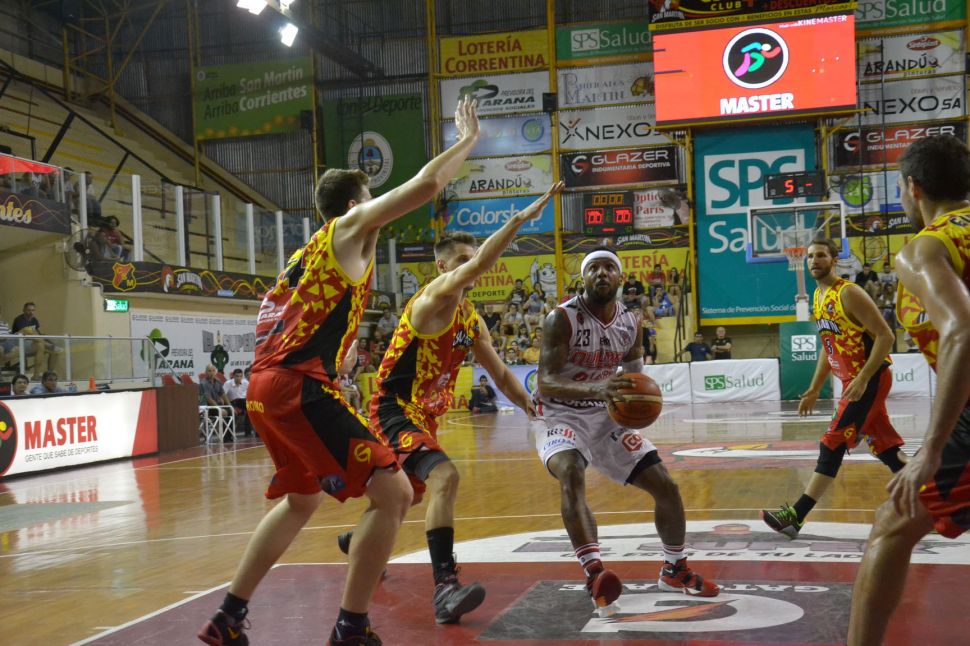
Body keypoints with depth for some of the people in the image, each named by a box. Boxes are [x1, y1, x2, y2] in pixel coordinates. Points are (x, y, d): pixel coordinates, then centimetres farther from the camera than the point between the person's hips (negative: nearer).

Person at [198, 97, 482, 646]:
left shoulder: (311, 253, 26)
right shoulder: (349, 227, 1)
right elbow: (427, 185, -8)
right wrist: (468, 139, 7)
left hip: (267, 386, 10)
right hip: (299, 387, -10)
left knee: (303, 499, 28)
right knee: (393, 491, -10)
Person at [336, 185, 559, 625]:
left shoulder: (471, 320, 8)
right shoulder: (432, 299, -18)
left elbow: (500, 374, 16)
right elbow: (478, 266, -36)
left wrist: (535, 410, 8)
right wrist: (520, 218, -40)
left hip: (424, 416, 10)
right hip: (395, 411, -10)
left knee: (411, 492, 27)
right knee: (444, 477, -31)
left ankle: (359, 539, 56)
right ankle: (445, 587, -35)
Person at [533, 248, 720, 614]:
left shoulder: (631, 324, 0)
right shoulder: (562, 319, -18)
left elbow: (634, 375, 12)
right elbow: (545, 383, -25)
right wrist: (597, 388, -42)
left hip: (605, 416, 6)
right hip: (561, 416, -5)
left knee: (666, 486, 1)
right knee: (571, 475, -37)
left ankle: (674, 571, 23)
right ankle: (594, 573, -40)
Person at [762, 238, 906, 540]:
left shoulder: (848, 293, -15)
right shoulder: (818, 298, 13)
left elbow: (885, 336, -18)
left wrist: (862, 379, -24)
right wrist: (815, 389, 19)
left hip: (870, 378, -9)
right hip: (854, 379, 9)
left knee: (833, 445, -11)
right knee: (885, 448, 11)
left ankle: (795, 516, -11)